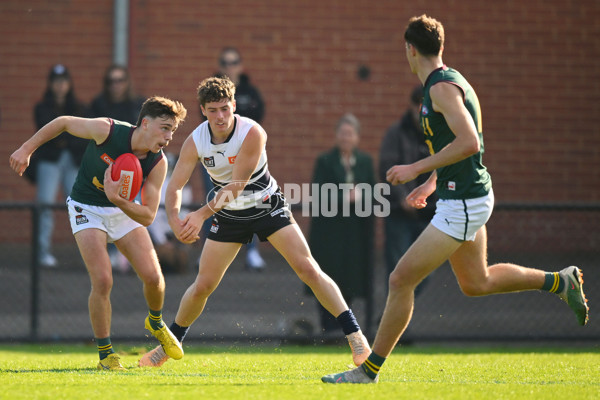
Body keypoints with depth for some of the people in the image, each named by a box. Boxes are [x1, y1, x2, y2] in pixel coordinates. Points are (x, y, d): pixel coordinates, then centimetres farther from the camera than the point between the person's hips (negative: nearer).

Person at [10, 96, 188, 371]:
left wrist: (118, 200, -38)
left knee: (153, 277, -9)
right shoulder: (107, 131, -28)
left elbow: (148, 216, -20)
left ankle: (156, 323, 26)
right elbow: (63, 123, -10)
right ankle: (105, 353, -2)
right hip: (87, 209, -3)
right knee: (102, 281, -19)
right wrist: (27, 149, -7)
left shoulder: (158, 163, -20)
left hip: (124, 210, 3)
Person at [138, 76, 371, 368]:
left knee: (308, 269, -15)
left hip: (267, 208, -3)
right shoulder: (195, 142, -15)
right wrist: (176, 222, -38)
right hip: (228, 216, 3)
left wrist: (201, 215, -39)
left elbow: (236, 185, -29)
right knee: (203, 285, 1)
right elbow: (174, 187, -17)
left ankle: (355, 335, -11)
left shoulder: (252, 133, -26)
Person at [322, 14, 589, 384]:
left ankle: (370, 370, -3)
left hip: (463, 204, -10)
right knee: (477, 283, 24)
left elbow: (469, 143, -29)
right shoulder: (448, 81, 12)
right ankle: (561, 282, 29)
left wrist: (417, 169, -25)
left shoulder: (443, 87, -18)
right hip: (468, 197, 10)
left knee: (401, 280, -8)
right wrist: (432, 183, 23)